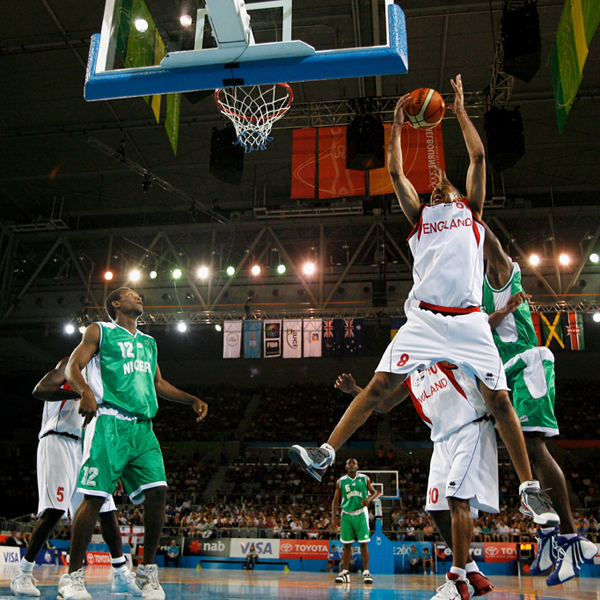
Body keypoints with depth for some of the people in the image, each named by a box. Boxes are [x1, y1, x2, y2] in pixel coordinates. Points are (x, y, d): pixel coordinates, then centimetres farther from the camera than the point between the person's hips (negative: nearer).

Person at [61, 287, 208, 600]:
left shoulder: (148, 342, 26)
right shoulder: (100, 331, 10)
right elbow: (72, 367, 1)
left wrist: (192, 399, 21)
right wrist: (85, 390, -21)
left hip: (142, 427, 5)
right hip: (108, 422, -5)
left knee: (157, 492, -8)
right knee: (94, 498, -9)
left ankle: (147, 571, 7)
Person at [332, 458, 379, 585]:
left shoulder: (364, 478, 2)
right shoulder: (340, 481, 4)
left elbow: (375, 492, 8)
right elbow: (336, 500, 8)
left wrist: (369, 499, -14)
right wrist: (333, 515, -4)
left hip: (360, 514, -1)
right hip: (346, 514, 1)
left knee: (363, 543, -5)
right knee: (347, 544, 5)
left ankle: (366, 572, 0)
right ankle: (345, 572, 12)